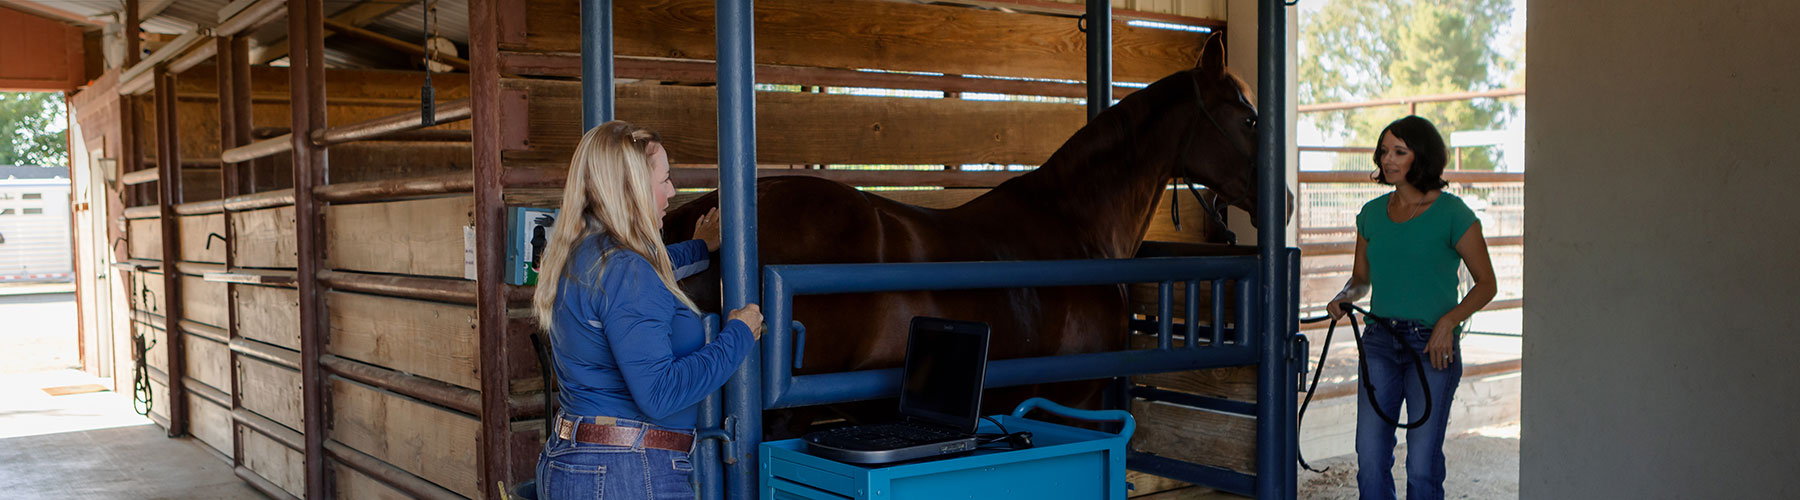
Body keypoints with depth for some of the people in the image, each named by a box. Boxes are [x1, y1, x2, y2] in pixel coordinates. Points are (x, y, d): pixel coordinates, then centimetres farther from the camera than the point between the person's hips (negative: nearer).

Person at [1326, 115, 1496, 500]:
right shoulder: (1372, 213, 8)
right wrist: (1345, 298, -3)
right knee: (1370, 457, 0)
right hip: (1380, 341, 4)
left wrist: (1448, 322, -15)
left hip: (1433, 345, -4)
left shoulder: (1452, 213, -5)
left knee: (1422, 464, 0)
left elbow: (1486, 284, -1)